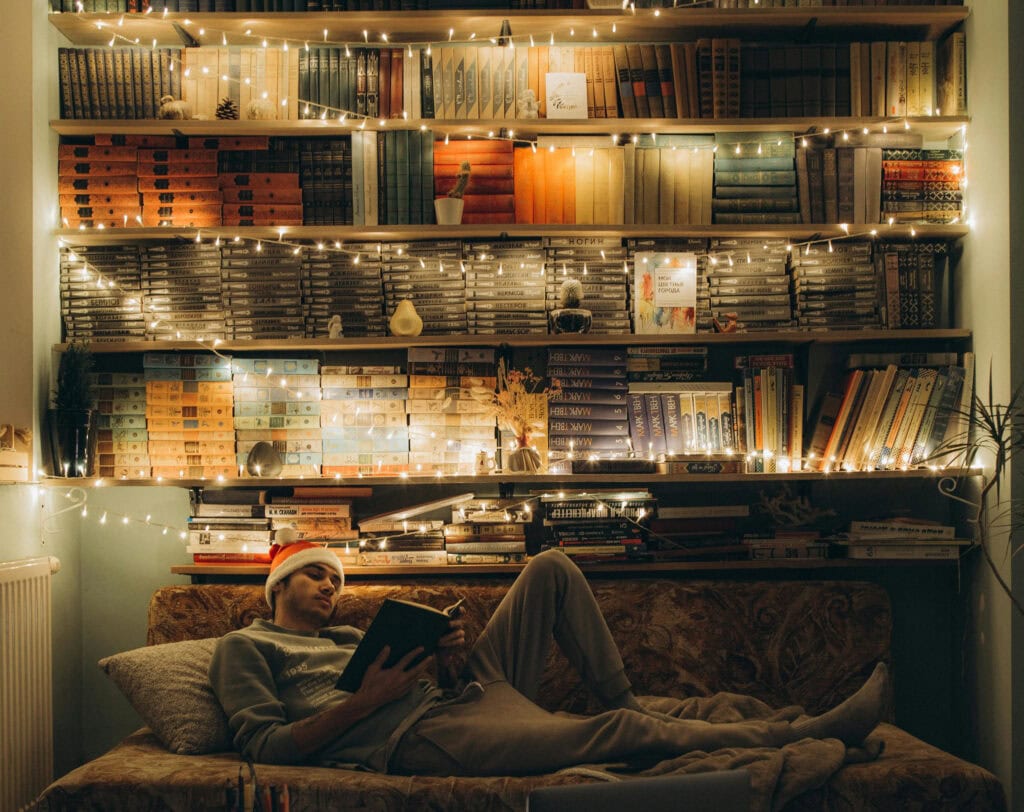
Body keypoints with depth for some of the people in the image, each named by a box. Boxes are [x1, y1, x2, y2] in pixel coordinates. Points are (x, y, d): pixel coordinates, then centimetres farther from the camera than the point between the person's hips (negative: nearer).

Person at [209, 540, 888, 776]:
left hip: (462, 693, 9)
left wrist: (440, 656, 3)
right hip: (418, 737, -9)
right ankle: (808, 733, -22)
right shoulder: (246, 647, 13)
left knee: (551, 569, 4)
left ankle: (627, 702, 2)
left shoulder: (349, 637, 35)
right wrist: (364, 702, -13)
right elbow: (264, 745, -5)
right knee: (615, 735, -26)